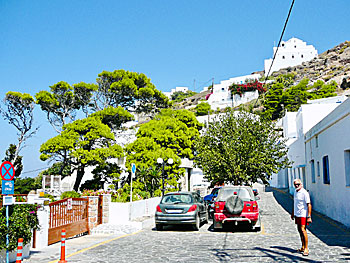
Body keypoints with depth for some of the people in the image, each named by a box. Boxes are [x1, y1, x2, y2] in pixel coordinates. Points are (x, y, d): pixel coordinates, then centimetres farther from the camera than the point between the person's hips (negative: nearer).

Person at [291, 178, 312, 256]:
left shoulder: (304, 193, -14)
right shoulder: (295, 192, 11)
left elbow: (309, 205, -16)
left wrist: (309, 217, -21)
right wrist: (293, 213, 24)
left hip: (303, 215, -8)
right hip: (297, 214, 8)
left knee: (303, 230, -15)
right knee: (299, 230, 12)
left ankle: (306, 249, -12)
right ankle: (303, 247, 22)